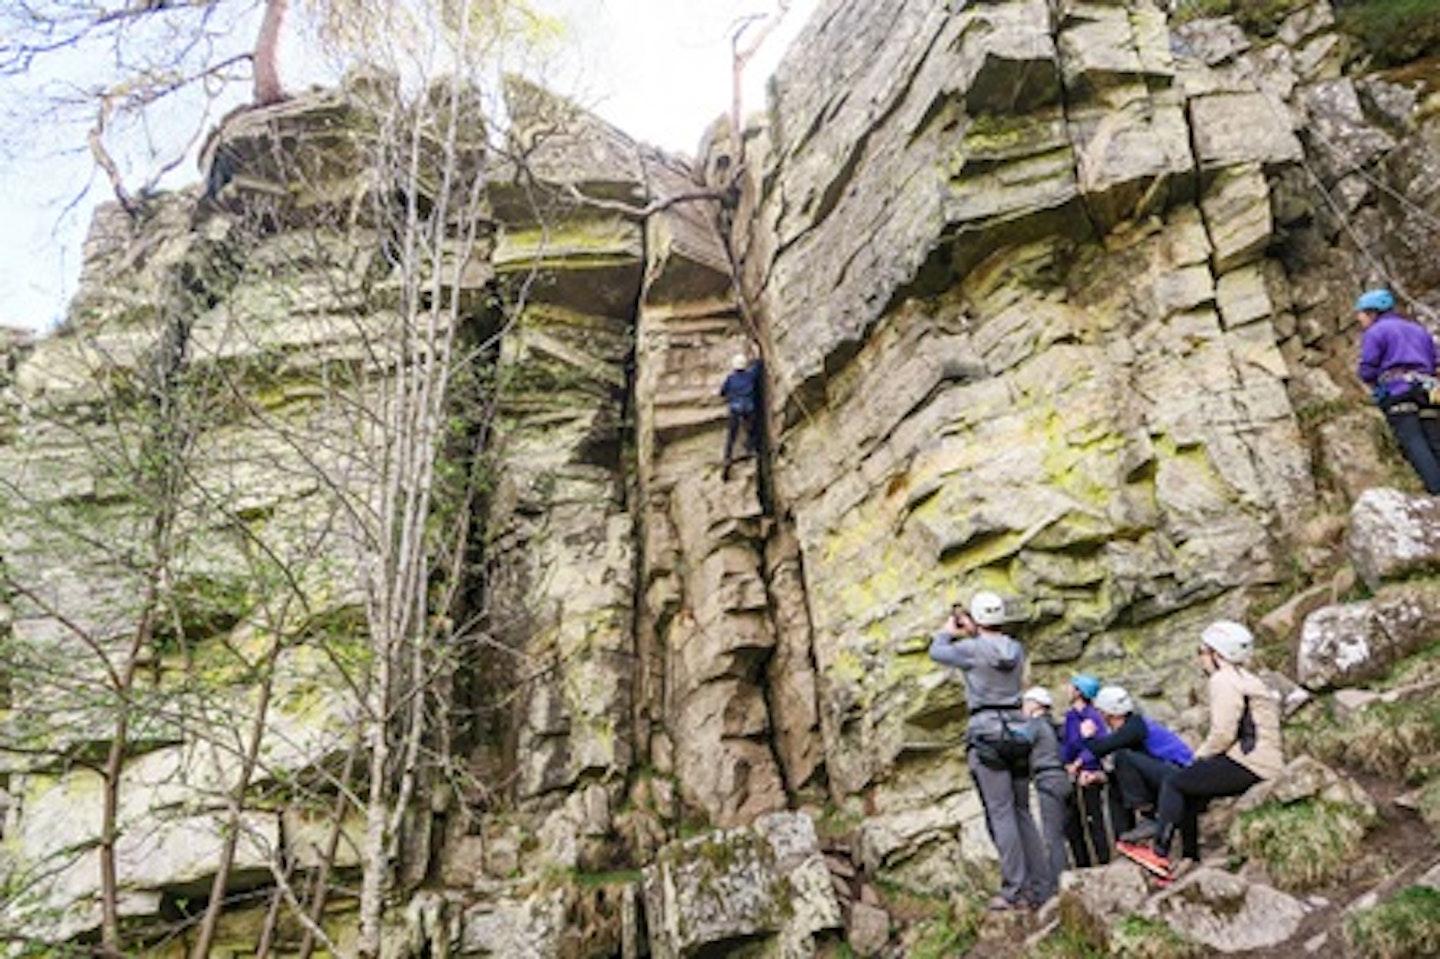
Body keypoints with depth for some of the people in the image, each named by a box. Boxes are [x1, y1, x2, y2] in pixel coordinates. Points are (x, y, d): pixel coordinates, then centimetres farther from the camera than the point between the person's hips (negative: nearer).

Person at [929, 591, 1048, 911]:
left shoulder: (972, 650, -8)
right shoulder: (1016, 649, 7)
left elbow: (936, 651, 9)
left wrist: (947, 631, 27)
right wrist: (973, 634, 35)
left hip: (987, 732, -6)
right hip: (1019, 731, 6)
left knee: (1000, 813, -5)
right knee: (1022, 812, 12)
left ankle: (1015, 890, -6)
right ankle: (1038, 886, 13)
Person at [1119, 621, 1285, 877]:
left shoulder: (1224, 680, -8)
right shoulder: (1246, 680, 24)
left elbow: (1223, 734, -18)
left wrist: (1201, 755, -2)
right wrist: (1205, 756, 12)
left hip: (1249, 765, -10)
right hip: (1265, 765, 10)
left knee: (1173, 785, -4)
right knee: (1189, 795, 15)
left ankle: (1158, 853, -8)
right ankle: (1191, 862, 14)